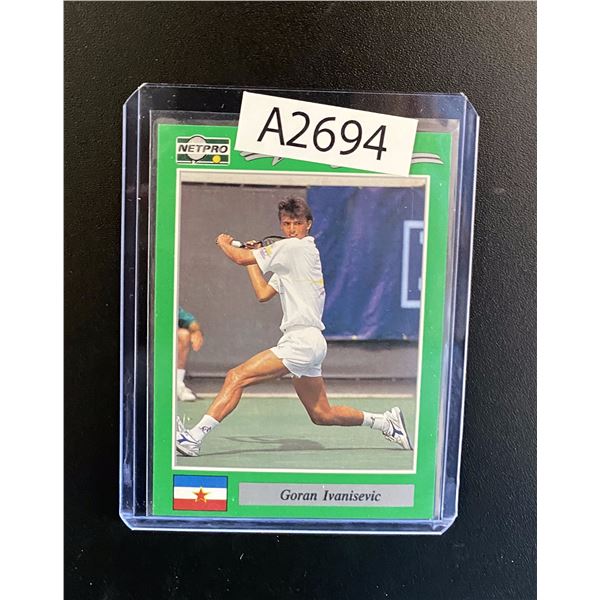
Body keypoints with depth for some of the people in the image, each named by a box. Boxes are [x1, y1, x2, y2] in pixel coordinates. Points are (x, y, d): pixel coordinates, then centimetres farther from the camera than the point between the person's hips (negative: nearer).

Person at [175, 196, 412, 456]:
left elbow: (240, 258, -8)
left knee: (236, 377, -14)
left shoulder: (292, 247, -8)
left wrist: (224, 242, 12)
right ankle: (385, 421, 30)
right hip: (309, 344, 10)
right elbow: (263, 294, 16)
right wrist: (253, 258, 16)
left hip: (302, 341, -10)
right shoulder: (291, 259, 20)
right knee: (322, 415, 18)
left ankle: (194, 437, -13)